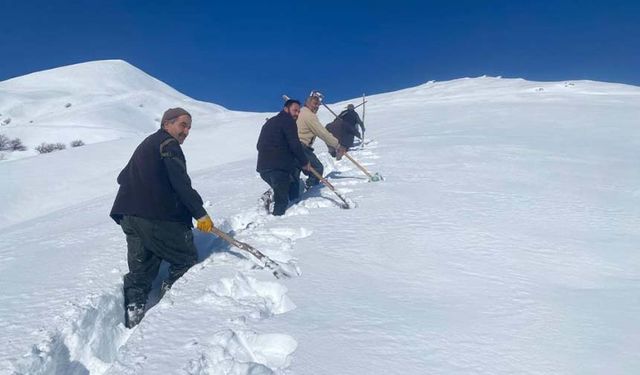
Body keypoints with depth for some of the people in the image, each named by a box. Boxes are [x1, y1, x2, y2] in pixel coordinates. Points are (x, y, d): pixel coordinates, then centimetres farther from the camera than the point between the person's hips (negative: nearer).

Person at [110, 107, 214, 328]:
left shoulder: (146, 145, 26)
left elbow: (123, 177, 31)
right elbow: (181, 183, -15)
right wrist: (200, 213, -14)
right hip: (159, 217, -9)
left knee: (140, 270, 12)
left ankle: (133, 315, 5)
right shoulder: (168, 144, -3)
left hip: (129, 215, 9)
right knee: (187, 261, 5)